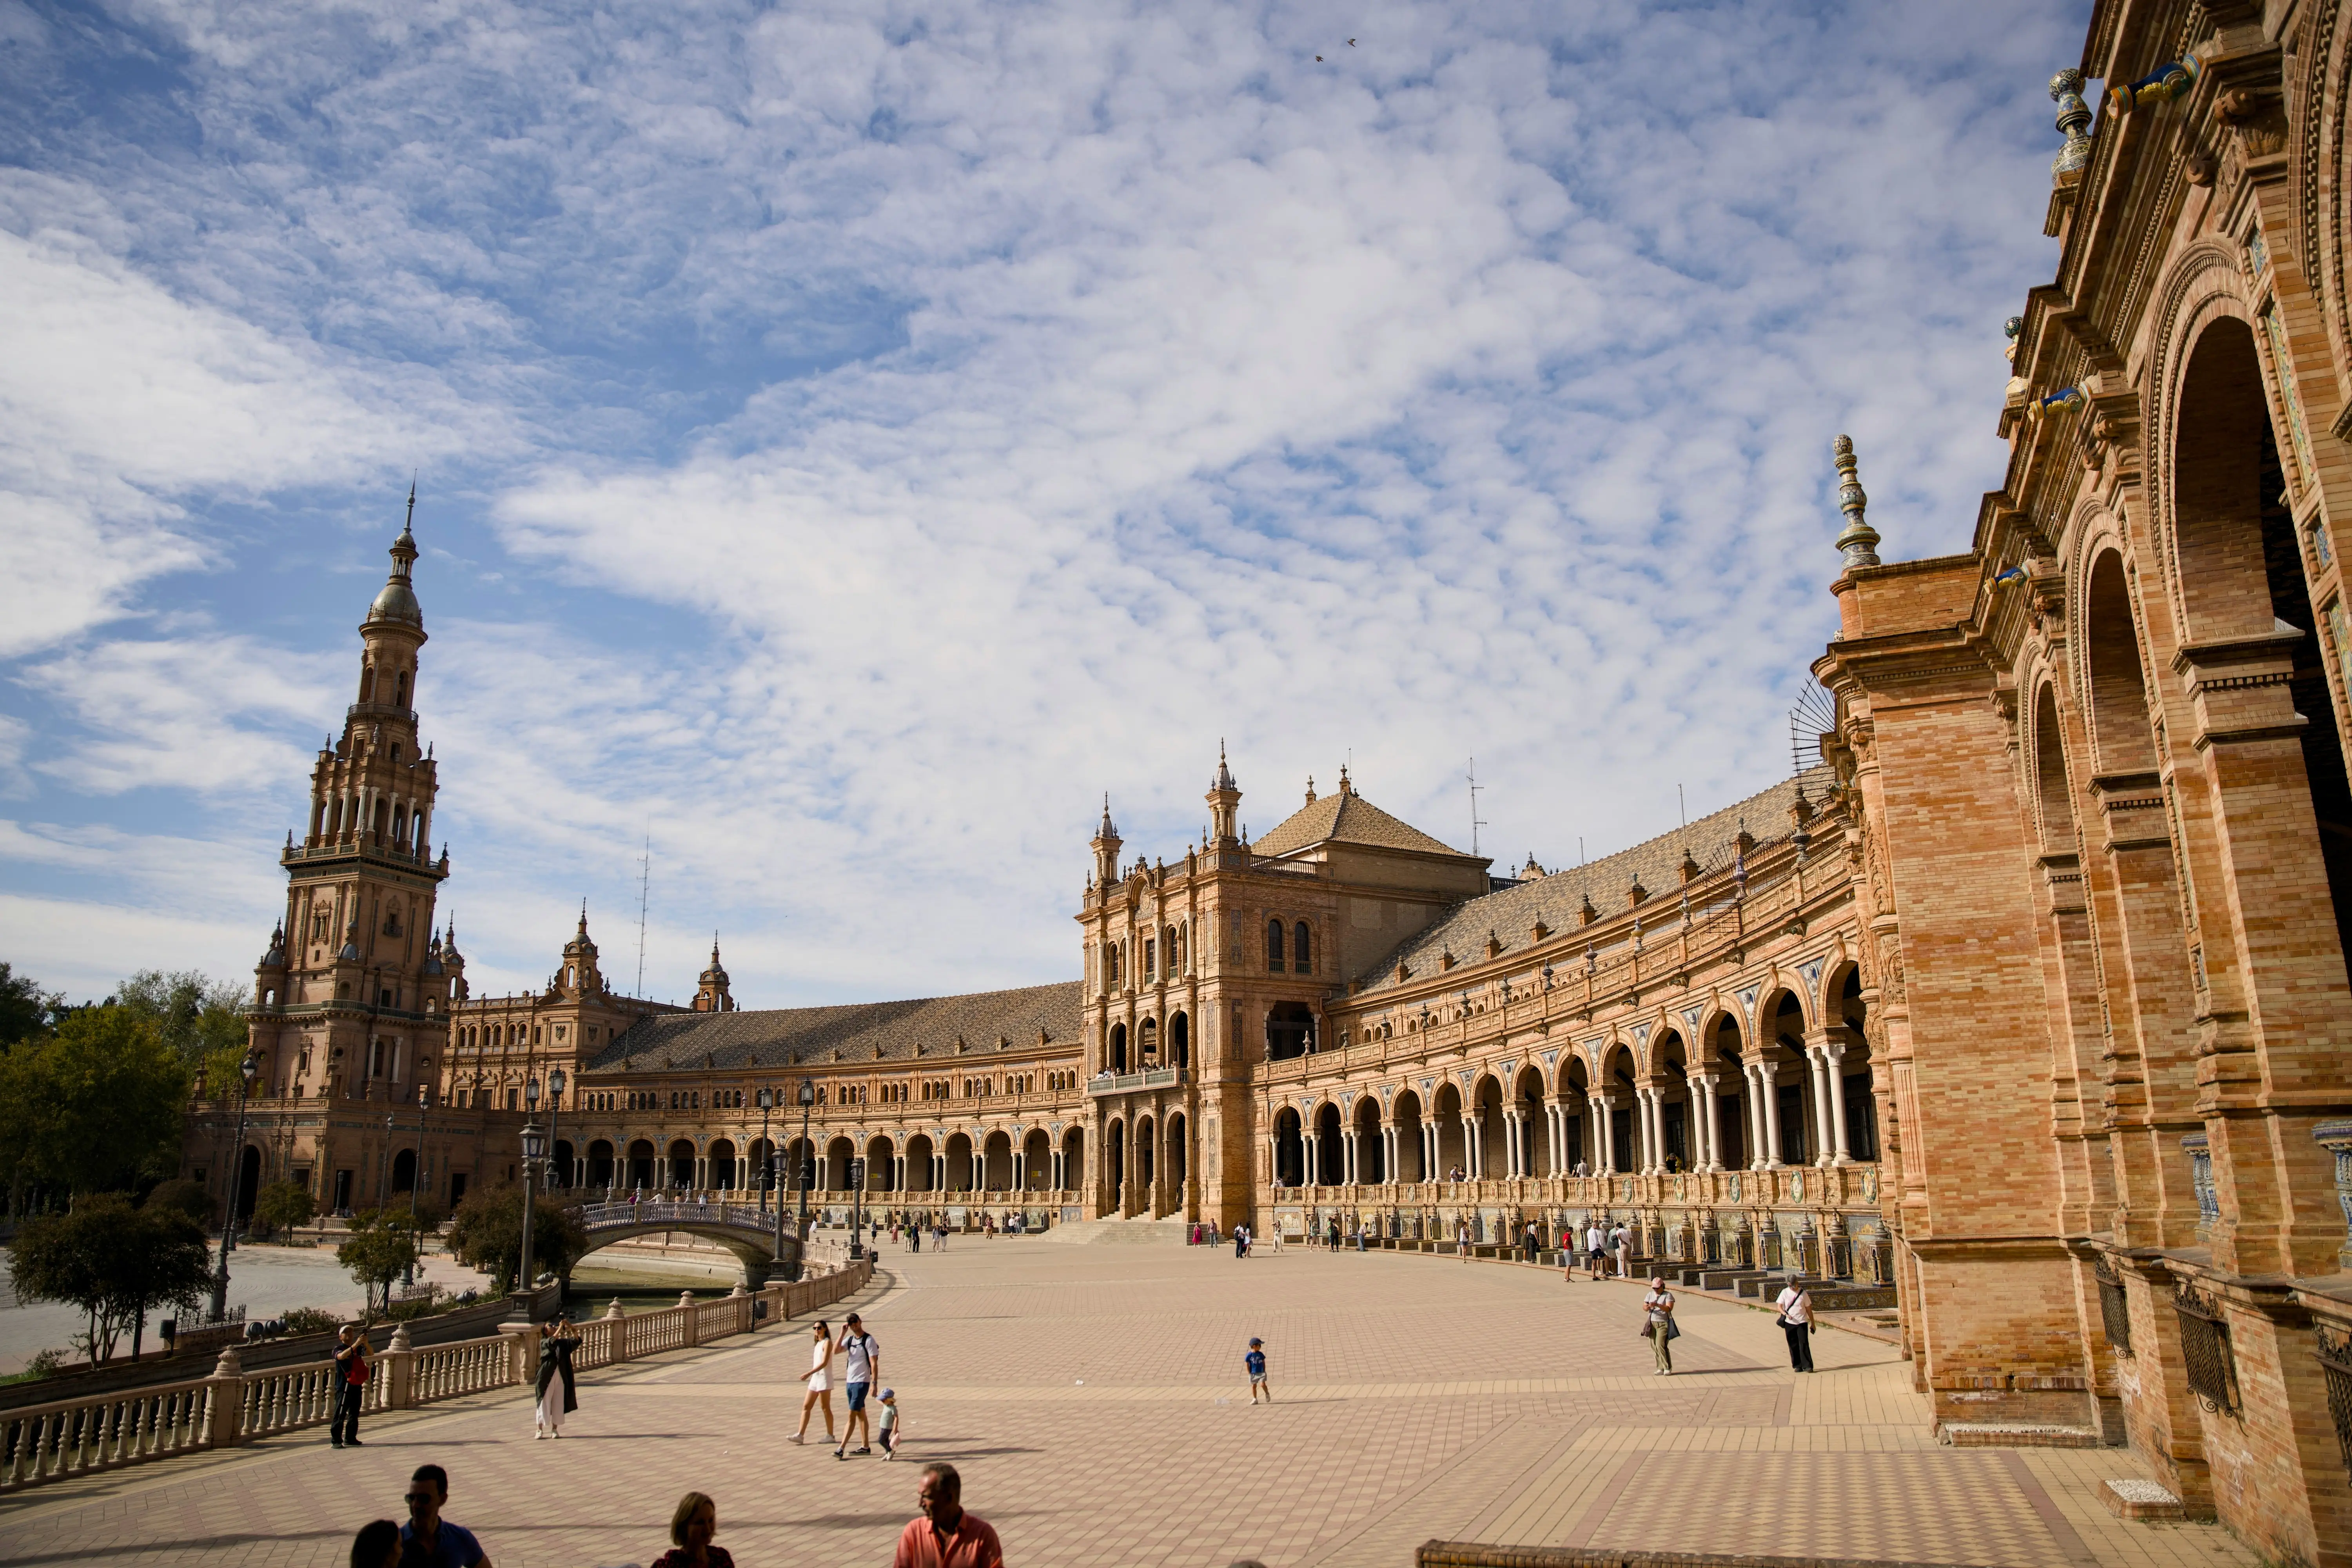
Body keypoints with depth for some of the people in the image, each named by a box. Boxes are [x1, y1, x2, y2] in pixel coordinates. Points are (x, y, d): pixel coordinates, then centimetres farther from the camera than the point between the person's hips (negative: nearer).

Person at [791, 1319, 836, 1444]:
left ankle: (830, 1435, 8)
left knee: (825, 1408, -1)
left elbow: (824, 1363, -20)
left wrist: (809, 1373, -27)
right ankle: (801, 1435, 2)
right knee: (806, 1406, 3)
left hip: (824, 1379, -9)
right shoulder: (818, 1343, 15)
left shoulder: (827, 1343, -11)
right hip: (815, 1379, 9)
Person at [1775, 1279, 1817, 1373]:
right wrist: (1786, 1314, -21)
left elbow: (1808, 1309, 6)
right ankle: (1797, 1366, 14)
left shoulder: (1803, 1293, -1)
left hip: (1802, 1322, -1)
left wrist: (1813, 1323, 8)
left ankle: (1807, 1366, -4)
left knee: (1804, 1344, -8)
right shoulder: (1785, 1292, 0)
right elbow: (1779, 1306, -2)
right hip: (1789, 1323, 1)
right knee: (1793, 1346, 5)